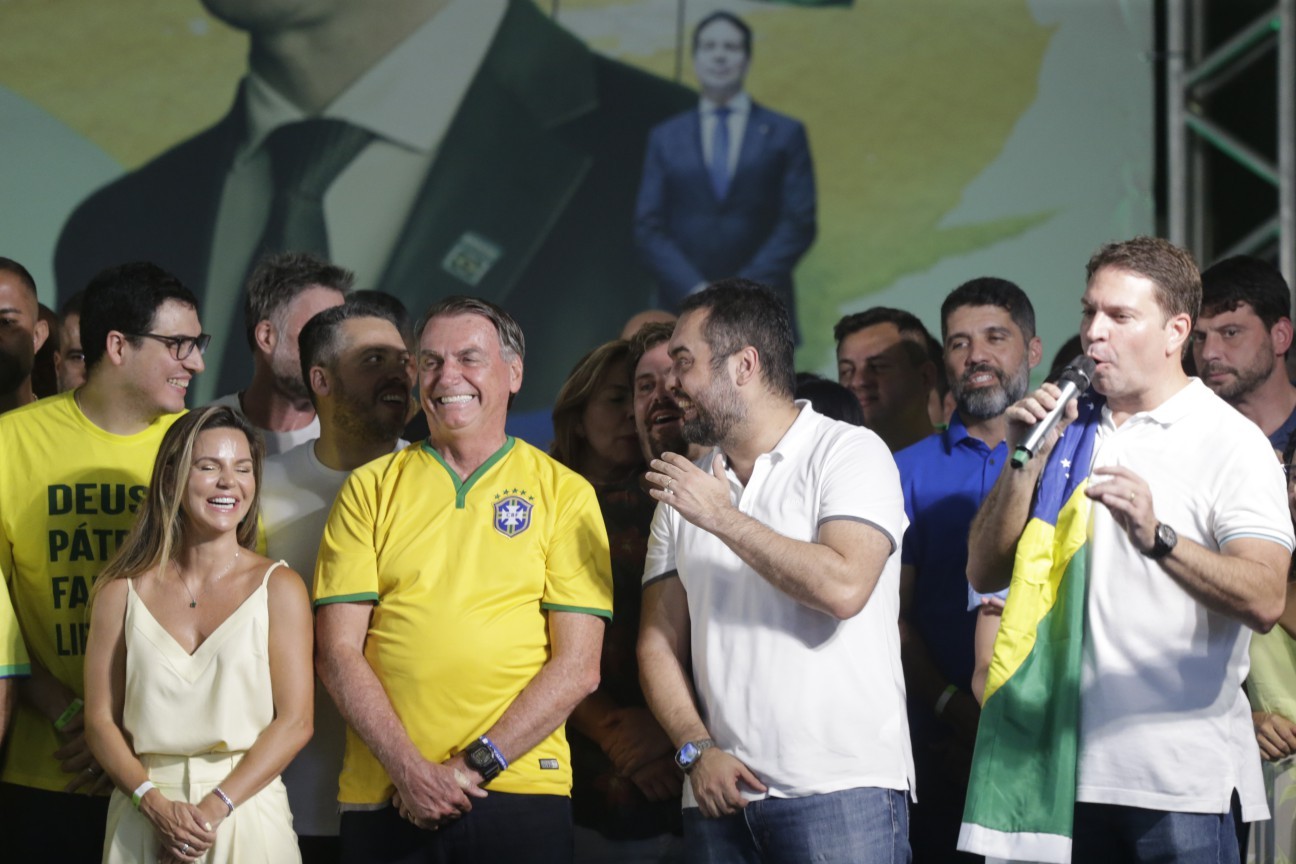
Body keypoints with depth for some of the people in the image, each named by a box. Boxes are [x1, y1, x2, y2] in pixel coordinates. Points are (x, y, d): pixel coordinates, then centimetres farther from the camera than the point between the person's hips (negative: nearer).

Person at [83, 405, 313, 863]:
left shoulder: (279, 586, 1)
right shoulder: (123, 592, 4)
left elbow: (295, 722, -4)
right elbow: (101, 720, 3)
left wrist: (215, 807, -13)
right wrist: (155, 804, -12)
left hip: (248, 817, -1)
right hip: (145, 822, 1)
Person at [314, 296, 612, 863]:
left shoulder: (564, 493, 5)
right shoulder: (370, 489, 9)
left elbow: (578, 667, -2)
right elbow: (338, 653, 2)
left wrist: (476, 764, -11)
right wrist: (409, 769, -11)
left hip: (519, 794, -1)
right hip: (384, 800, 1)